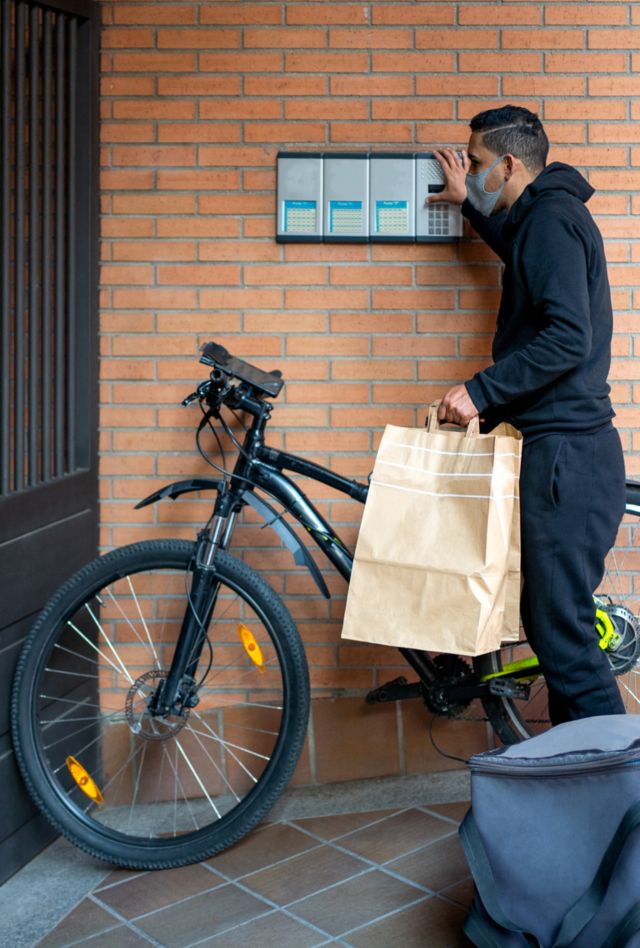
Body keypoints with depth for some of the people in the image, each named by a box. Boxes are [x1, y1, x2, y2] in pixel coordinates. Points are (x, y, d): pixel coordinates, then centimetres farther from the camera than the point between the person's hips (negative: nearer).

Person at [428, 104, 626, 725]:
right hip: (566, 449, 11)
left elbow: (567, 337, -24)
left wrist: (479, 390, -23)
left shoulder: (550, 219, -12)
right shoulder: (548, 215, 19)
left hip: (568, 455, -11)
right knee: (549, 619, 16)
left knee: (563, 630, -8)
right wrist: (468, 205, 44)